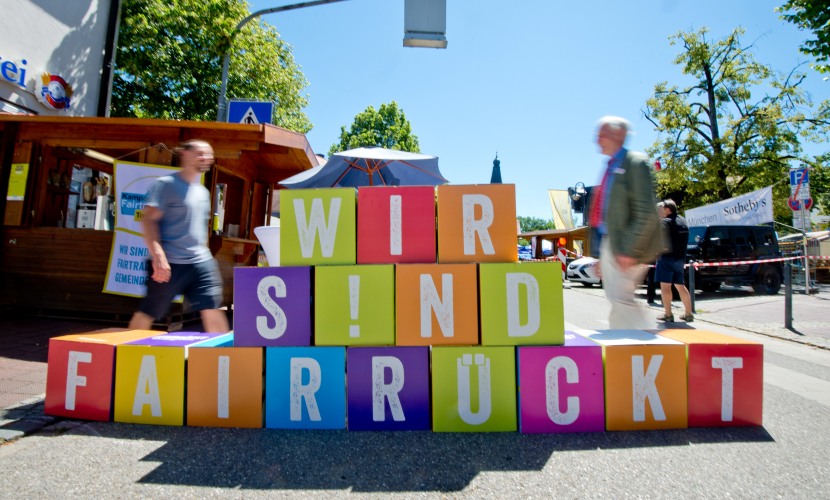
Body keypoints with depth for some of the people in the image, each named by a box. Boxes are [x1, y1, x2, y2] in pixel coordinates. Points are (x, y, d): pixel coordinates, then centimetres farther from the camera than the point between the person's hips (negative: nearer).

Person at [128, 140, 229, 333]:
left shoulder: (203, 191, 16)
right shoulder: (166, 184, -6)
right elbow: (148, 220, -13)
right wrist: (158, 256, -23)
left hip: (202, 262, 6)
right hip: (171, 262, -6)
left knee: (213, 310, -1)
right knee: (147, 314, 6)